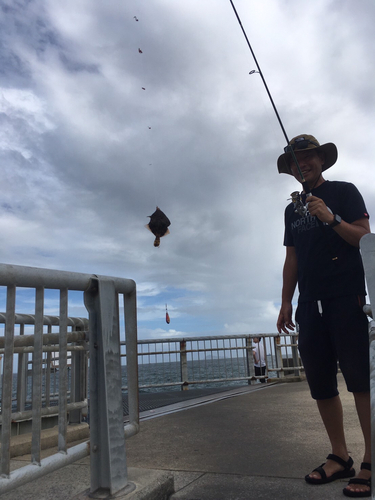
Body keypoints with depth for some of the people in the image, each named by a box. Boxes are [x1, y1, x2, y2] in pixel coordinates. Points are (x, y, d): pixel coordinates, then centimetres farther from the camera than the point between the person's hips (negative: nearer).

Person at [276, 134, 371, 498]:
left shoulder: (344, 192, 6)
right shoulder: (292, 208, 19)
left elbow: (365, 238, -2)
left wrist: (332, 218, -18)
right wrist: (285, 302, 12)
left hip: (347, 297, -5)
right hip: (310, 304, 5)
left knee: (360, 379, -7)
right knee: (321, 385, 5)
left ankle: (370, 462, 2)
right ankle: (339, 457, 17)